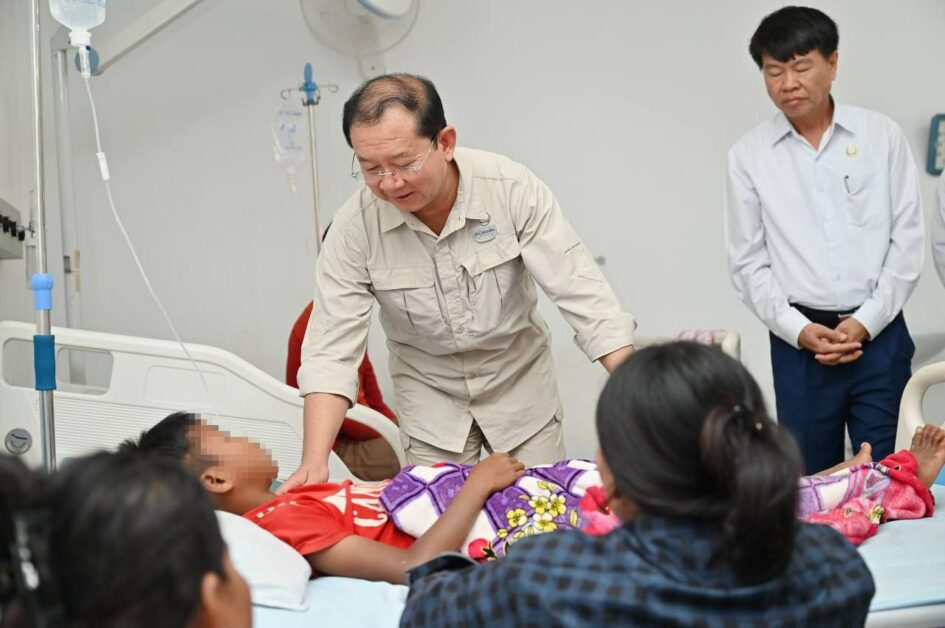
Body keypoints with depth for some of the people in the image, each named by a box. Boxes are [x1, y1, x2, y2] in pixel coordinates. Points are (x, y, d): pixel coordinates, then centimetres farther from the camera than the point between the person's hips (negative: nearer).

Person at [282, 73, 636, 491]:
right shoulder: (355, 227, -21)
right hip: (430, 398, 0)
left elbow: (584, 296, -21)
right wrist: (314, 461, -32)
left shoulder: (512, 188, -22)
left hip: (520, 383, 0)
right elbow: (332, 349, -20)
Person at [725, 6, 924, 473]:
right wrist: (799, 330, -9)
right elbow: (748, 263, 2)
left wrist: (865, 322, -8)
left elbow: (907, 242, 1)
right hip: (799, 340, 0)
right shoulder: (749, 155, 2)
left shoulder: (882, 136, 2)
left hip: (879, 334, 0)